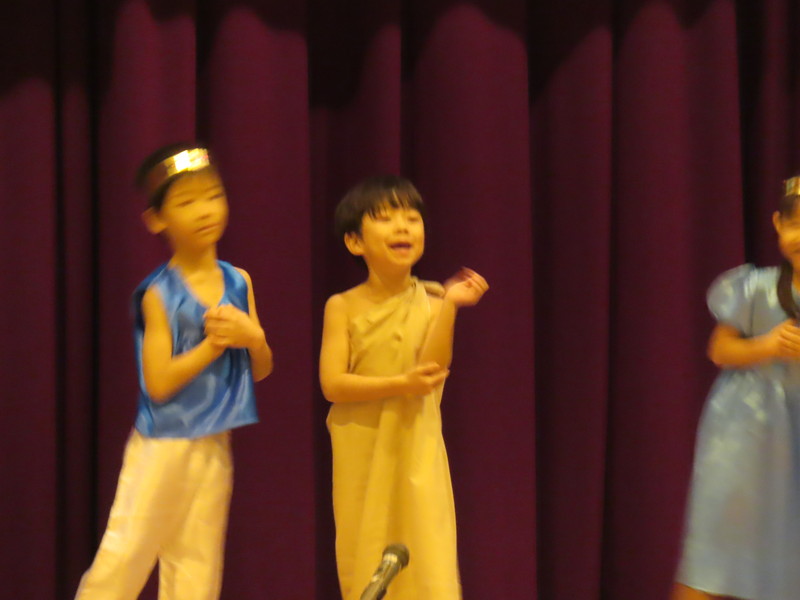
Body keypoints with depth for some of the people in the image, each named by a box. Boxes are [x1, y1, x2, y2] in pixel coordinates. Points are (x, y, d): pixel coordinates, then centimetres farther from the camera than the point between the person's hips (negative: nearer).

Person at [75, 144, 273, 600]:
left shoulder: (239, 282, 5)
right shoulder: (159, 293, -10)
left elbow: (262, 370, 10)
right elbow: (159, 384, -16)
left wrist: (252, 336, -11)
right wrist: (214, 342, -16)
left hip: (215, 445, 5)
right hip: (163, 443, -5)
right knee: (126, 555, -4)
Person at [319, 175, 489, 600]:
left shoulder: (430, 301, -2)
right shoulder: (343, 307, -3)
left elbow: (432, 370, -15)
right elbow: (332, 384, -12)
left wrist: (449, 305, -23)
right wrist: (400, 385, -22)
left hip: (416, 453, 0)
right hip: (361, 454, 0)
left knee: (424, 557, -3)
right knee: (365, 563, 7)